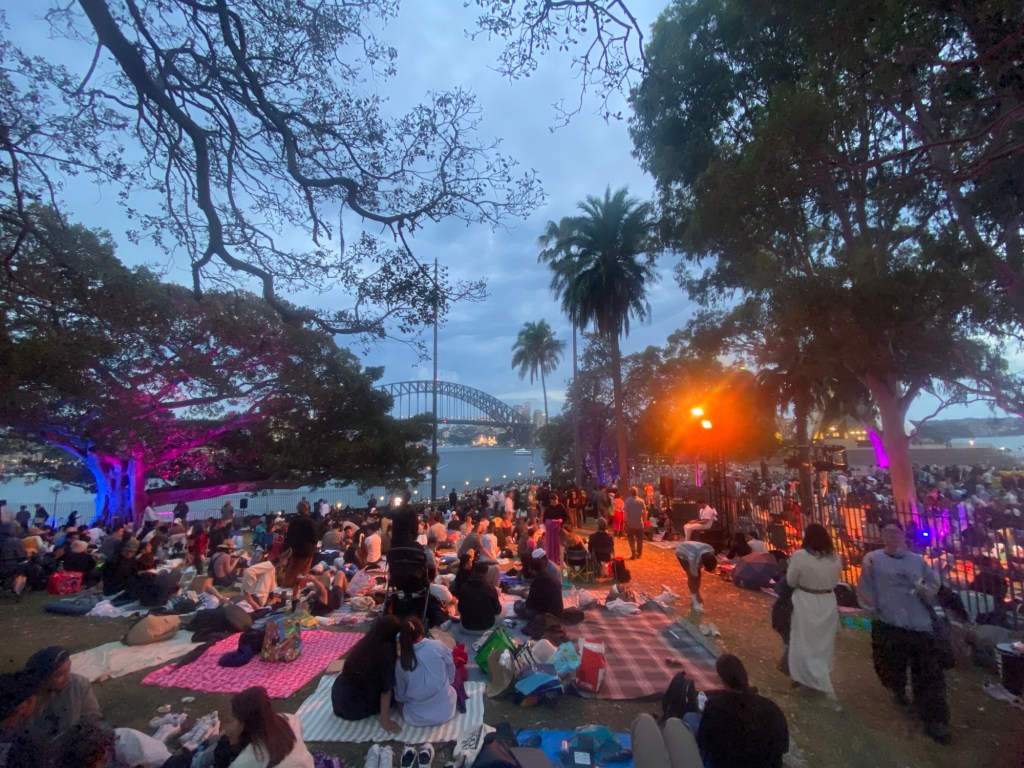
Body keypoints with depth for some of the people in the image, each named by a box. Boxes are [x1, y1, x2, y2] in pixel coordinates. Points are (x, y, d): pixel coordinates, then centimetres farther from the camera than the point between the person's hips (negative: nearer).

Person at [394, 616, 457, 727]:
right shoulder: (438, 645, -15)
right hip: (445, 711, 0)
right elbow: (451, 675, -1)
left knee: (399, 700, 30)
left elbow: (400, 696, 0)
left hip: (417, 717, 0)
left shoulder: (401, 662, -13)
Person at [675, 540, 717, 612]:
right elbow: (694, 577, -29)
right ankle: (695, 599, -3)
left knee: (698, 575, -2)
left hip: (690, 549, 6)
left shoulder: (711, 550, -28)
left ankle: (693, 597, 11)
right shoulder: (694, 559, -42)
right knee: (691, 576, -15)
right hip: (681, 553, -6)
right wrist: (698, 597, -20)